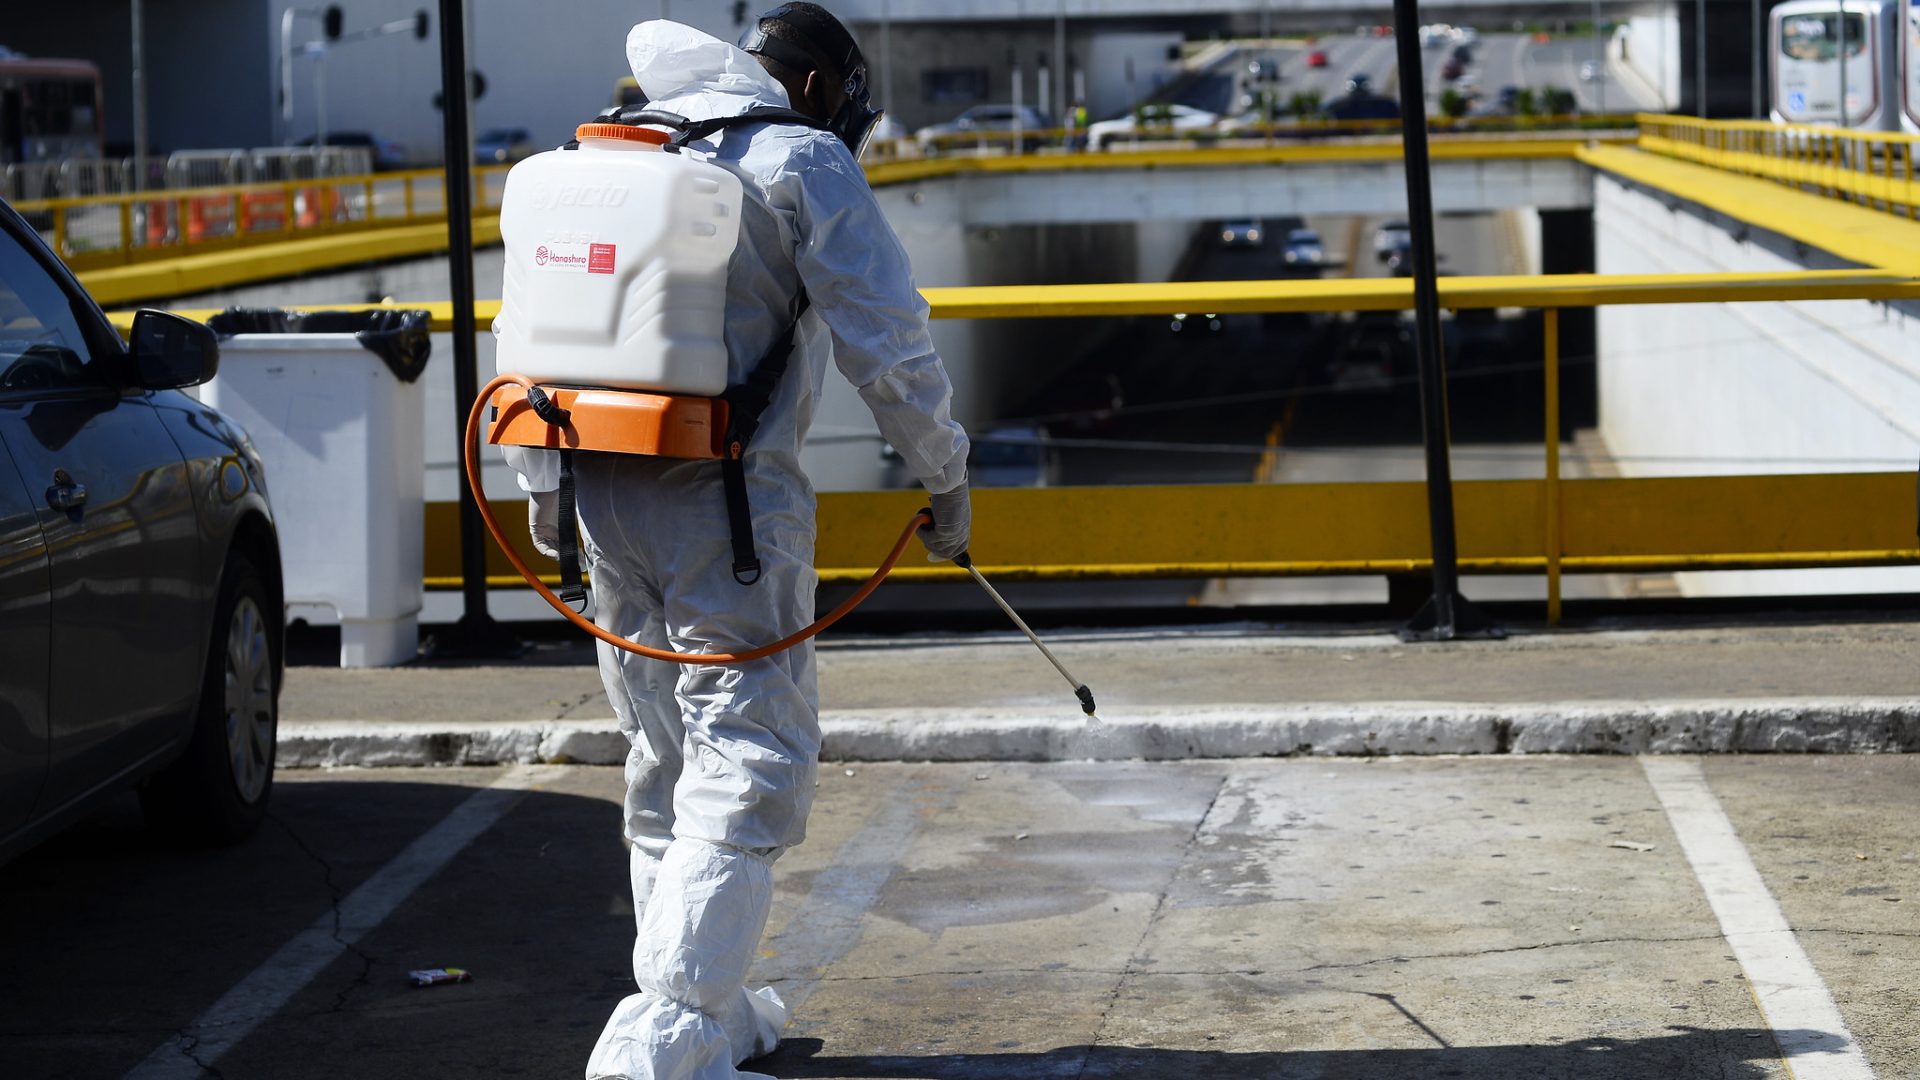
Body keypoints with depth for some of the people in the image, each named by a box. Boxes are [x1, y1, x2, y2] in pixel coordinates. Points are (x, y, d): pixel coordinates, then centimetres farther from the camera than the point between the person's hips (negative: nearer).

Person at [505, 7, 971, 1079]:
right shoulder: (806, 165, -2)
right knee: (751, 760, -5)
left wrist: (541, 486, 23)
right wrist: (948, 479, 5)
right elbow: (887, 345, -6)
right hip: (726, 499, -7)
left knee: (670, 759, 17)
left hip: (605, 494, 7)